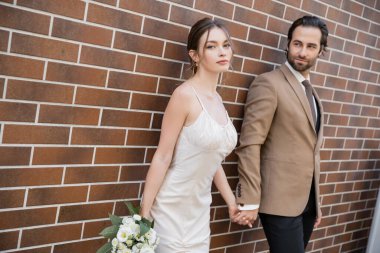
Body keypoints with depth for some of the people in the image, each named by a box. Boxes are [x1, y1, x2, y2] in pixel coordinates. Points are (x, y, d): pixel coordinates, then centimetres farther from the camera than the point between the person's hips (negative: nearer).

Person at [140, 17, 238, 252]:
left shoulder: (217, 99, 6)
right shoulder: (185, 94, -17)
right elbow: (162, 157, -16)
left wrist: (232, 201, 13)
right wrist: (144, 213, -15)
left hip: (200, 209, 7)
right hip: (172, 207, -7)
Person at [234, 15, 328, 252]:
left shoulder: (311, 93, 15)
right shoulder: (268, 83, -9)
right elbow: (250, 145, -15)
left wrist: (316, 201, 18)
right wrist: (250, 200, -18)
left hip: (307, 201, 7)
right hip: (280, 201, -7)